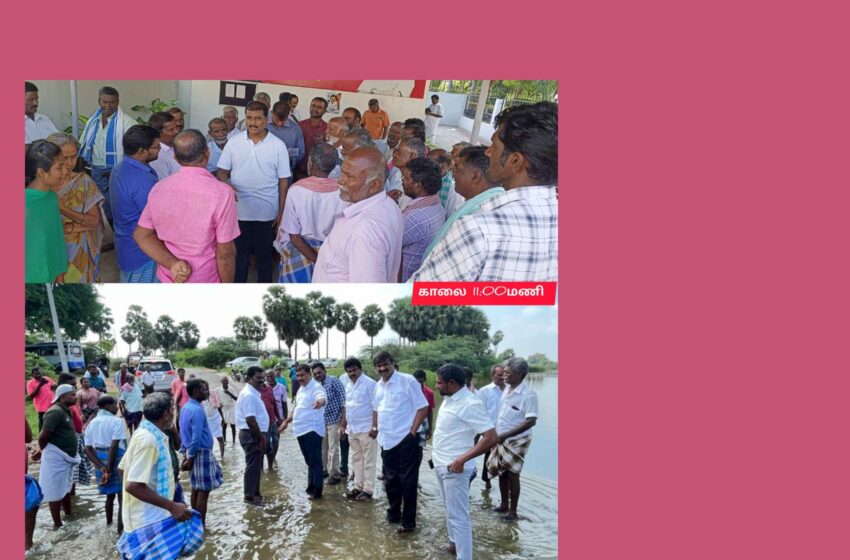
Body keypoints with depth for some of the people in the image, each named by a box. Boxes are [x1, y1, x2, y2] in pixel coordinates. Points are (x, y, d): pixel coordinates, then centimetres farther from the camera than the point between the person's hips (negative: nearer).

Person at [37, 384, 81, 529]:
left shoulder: (66, 411, 11)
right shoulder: (56, 412, -19)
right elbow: (43, 437, -21)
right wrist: (46, 452, -5)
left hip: (67, 457, 9)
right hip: (56, 458, -9)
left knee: (66, 489, 22)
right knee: (56, 492, 3)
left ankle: (69, 515, 36)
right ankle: (57, 524, 12)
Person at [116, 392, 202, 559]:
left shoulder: (146, 433, 8)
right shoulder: (148, 440, -22)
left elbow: (123, 468, 18)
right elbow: (133, 486, -27)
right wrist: (172, 506, -25)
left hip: (151, 516, 10)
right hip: (149, 521, -10)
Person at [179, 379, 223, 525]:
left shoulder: (186, 407, 8)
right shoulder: (197, 410, -20)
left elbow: (183, 432, 15)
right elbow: (197, 437, -24)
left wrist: (188, 454, 19)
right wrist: (190, 458, -16)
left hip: (192, 452, 9)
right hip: (201, 452, -9)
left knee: (196, 488, 16)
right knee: (203, 491, -3)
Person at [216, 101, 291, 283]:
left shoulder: (278, 145, -4)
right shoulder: (233, 142, 0)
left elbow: (283, 181, -1)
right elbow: (222, 171, 5)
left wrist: (281, 212, -3)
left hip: (267, 213, -1)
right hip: (239, 211, 1)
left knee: (265, 253, 13)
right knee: (239, 253, 13)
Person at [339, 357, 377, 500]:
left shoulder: (369, 383, -12)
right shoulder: (348, 385, 11)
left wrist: (375, 427, -18)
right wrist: (343, 425, 17)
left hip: (366, 429, -8)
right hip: (352, 429, 8)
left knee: (368, 460, 0)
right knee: (356, 459, 14)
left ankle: (368, 489, 6)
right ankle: (358, 486, 23)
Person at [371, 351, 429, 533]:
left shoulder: (407, 381, -12)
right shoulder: (378, 386, 9)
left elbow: (423, 407, -12)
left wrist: (413, 431, -16)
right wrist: (375, 427, 11)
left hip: (406, 440, -7)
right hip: (386, 441, 7)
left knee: (407, 481, 0)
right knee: (390, 480, 17)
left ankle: (408, 522, 9)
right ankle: (393, 513, 33)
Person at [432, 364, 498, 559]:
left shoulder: (469, 404, -22)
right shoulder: (448, 399, 6)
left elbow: (491, 437, -25)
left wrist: (462, 459, -25)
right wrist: (437, 455, 15)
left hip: (454, 468, -9)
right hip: (440, 464, 9)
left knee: (458, 515, -3)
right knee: (450, 509, 23)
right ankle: (454, 543, 40)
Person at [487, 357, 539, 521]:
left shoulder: (528, 394, -20)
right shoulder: (506, 389, 3)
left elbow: (531, 421, -23)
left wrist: (506, 435, -23)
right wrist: (496, 434, 11)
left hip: (516, 441, -7)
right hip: (501, 439, 7)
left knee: (512, 475, 3)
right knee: (501, 473, 15)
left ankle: (512, 511, 17)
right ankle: (504, 504, 32)